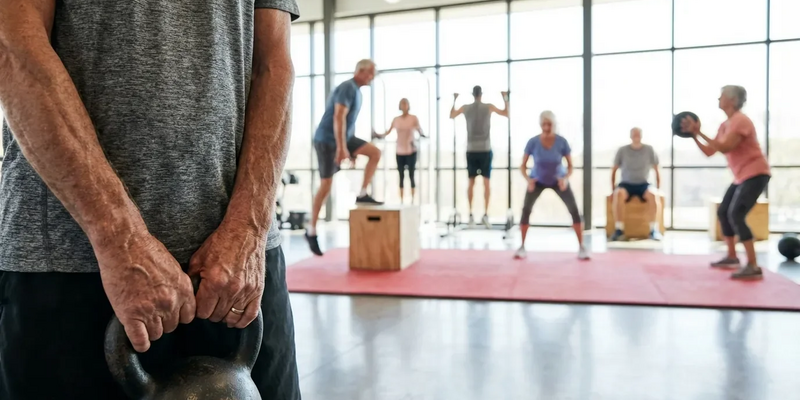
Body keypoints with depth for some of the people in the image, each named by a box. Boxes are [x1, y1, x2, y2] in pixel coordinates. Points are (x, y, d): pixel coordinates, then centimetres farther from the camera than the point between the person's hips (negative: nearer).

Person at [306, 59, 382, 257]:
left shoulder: (356, 91, 14)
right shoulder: (348, 88, -16)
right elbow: (339, 118, -26)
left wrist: (351, 148, 21)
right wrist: (342, 148, -30)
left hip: (343, 138, 9)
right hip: (327, 140, -9)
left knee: (375, 153, -3)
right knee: (326, 184, -7)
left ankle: (362, 195, 1)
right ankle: (312, 230, 3)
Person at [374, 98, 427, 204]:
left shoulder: (414, 118, -4)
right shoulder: (396, 119, 5)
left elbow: (419, 129, -13)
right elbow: (389, 131, 6)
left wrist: (421, 133, -34)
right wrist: (380, 135, -9)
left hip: (411, 151, -3)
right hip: (399, 151, 3)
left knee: (411, 175, -2)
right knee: (401, 176, 6)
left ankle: (412, 200, 4)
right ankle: (401, 200, 10)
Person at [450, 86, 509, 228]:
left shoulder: (465, 107, 3)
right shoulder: (489, 107, -2)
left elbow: (451, 116, 22)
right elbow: (506, 114, 11)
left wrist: (454, 100, 30)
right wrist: (505, 98, 20)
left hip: (471, 150, 2)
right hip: (485, 150, -2)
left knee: (471, 182, 7)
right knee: (486, 182, 0)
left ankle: (471, 214, 7)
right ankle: (485, 214, -6)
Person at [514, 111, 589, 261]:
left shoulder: (562, 142, -24)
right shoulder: (533, 142, -25)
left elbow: (570, 165, -15)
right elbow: (523, 166, -16)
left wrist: (566, 178, -35)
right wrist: (528, 180, -36)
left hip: (558, 180, 0)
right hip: (537, 180, 0)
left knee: (574, 210, -12)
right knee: (526, 209, -16)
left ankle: (581, 247, 2)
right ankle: (522, 247, -2)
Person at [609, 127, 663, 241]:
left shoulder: (649, 149, 3)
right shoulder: (622, 150, 1)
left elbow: (657, 170, 8)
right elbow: (614, 170, 6)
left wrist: (658, 189, 1)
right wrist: (613, 190, -2)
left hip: (643, 184, 1)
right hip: (626, 184, 0)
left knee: (652, 195, -34)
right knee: (618, 194, -36)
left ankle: (654, 229, -27)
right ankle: (618, 229, -34)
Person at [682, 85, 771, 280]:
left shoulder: (740, 120, -17)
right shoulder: (725, 125, 12)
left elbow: (725, 148, -29)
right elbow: (709, 152, 10)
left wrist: (699, 132, -27)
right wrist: (693, 134, 2)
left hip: (755, 174, -10)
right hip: (742, 176, 10)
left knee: (736, 215, -20)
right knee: (723, 212, 14)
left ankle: (753, 267, -19)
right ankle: (731, 257, 27)